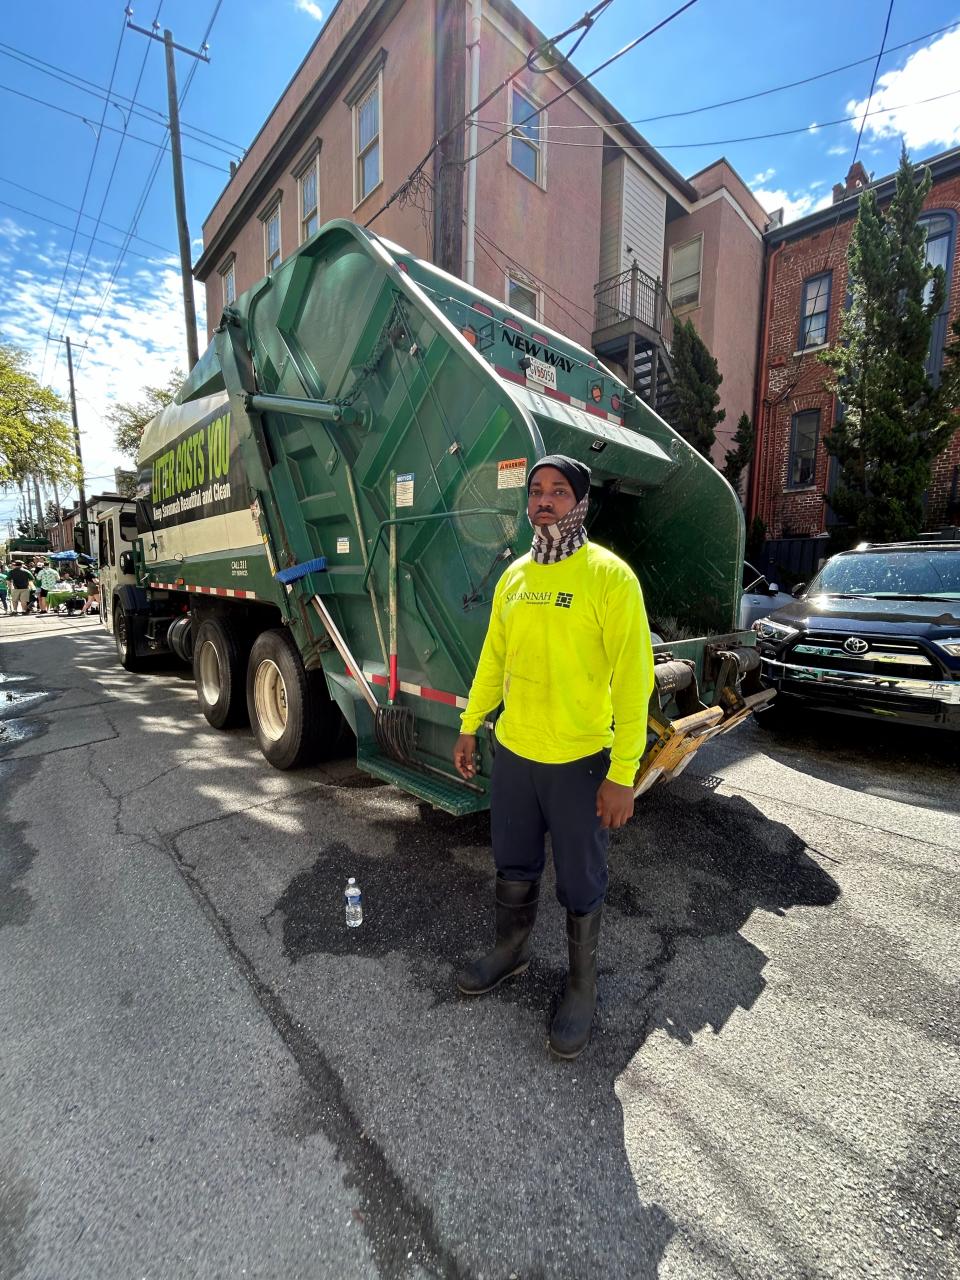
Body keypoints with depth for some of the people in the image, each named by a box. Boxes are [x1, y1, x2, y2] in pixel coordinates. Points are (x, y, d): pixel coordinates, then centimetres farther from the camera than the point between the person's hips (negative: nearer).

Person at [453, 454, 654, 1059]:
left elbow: (633, 679, -15)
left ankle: (583, 987, 40)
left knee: (581, 884, 14)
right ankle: (512, 951, 49)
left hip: (580, 761, -5)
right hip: (513, 752, 5)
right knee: (514, 866, 23)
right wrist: (470, 726, 13)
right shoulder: (514, 575, 6)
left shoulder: (610, 576, -13)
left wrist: (623, 773, -16)